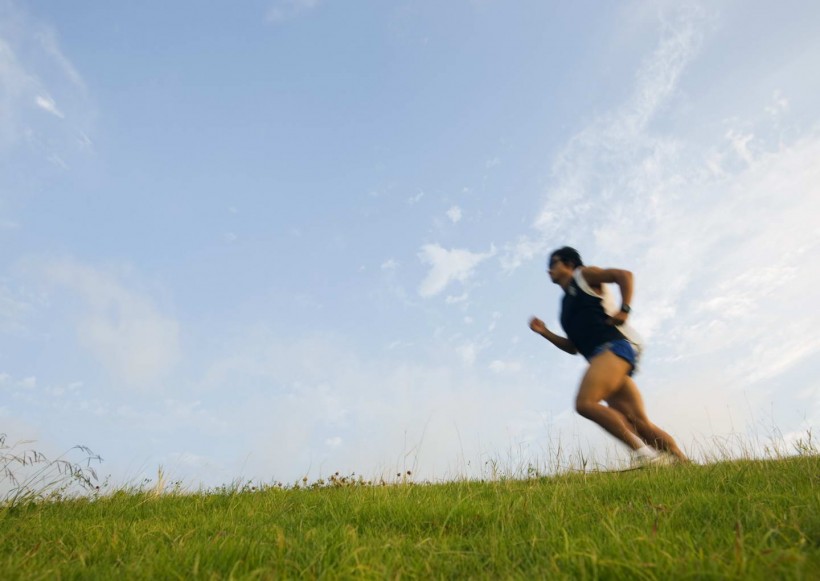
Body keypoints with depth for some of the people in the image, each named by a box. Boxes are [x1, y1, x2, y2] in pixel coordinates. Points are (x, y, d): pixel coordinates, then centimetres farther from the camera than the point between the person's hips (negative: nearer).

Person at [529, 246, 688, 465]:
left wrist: (624, 310, -13)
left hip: (615, 347, -8)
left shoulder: (584, 275, 11)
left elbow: (624, 275, -4)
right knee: (640, 423, -1)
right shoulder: (566, 304, 30)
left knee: (585, 403, -24)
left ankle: (643, 452, -25)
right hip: (604, 354, 9)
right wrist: (544, 332, 20)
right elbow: (573, 347, 29)